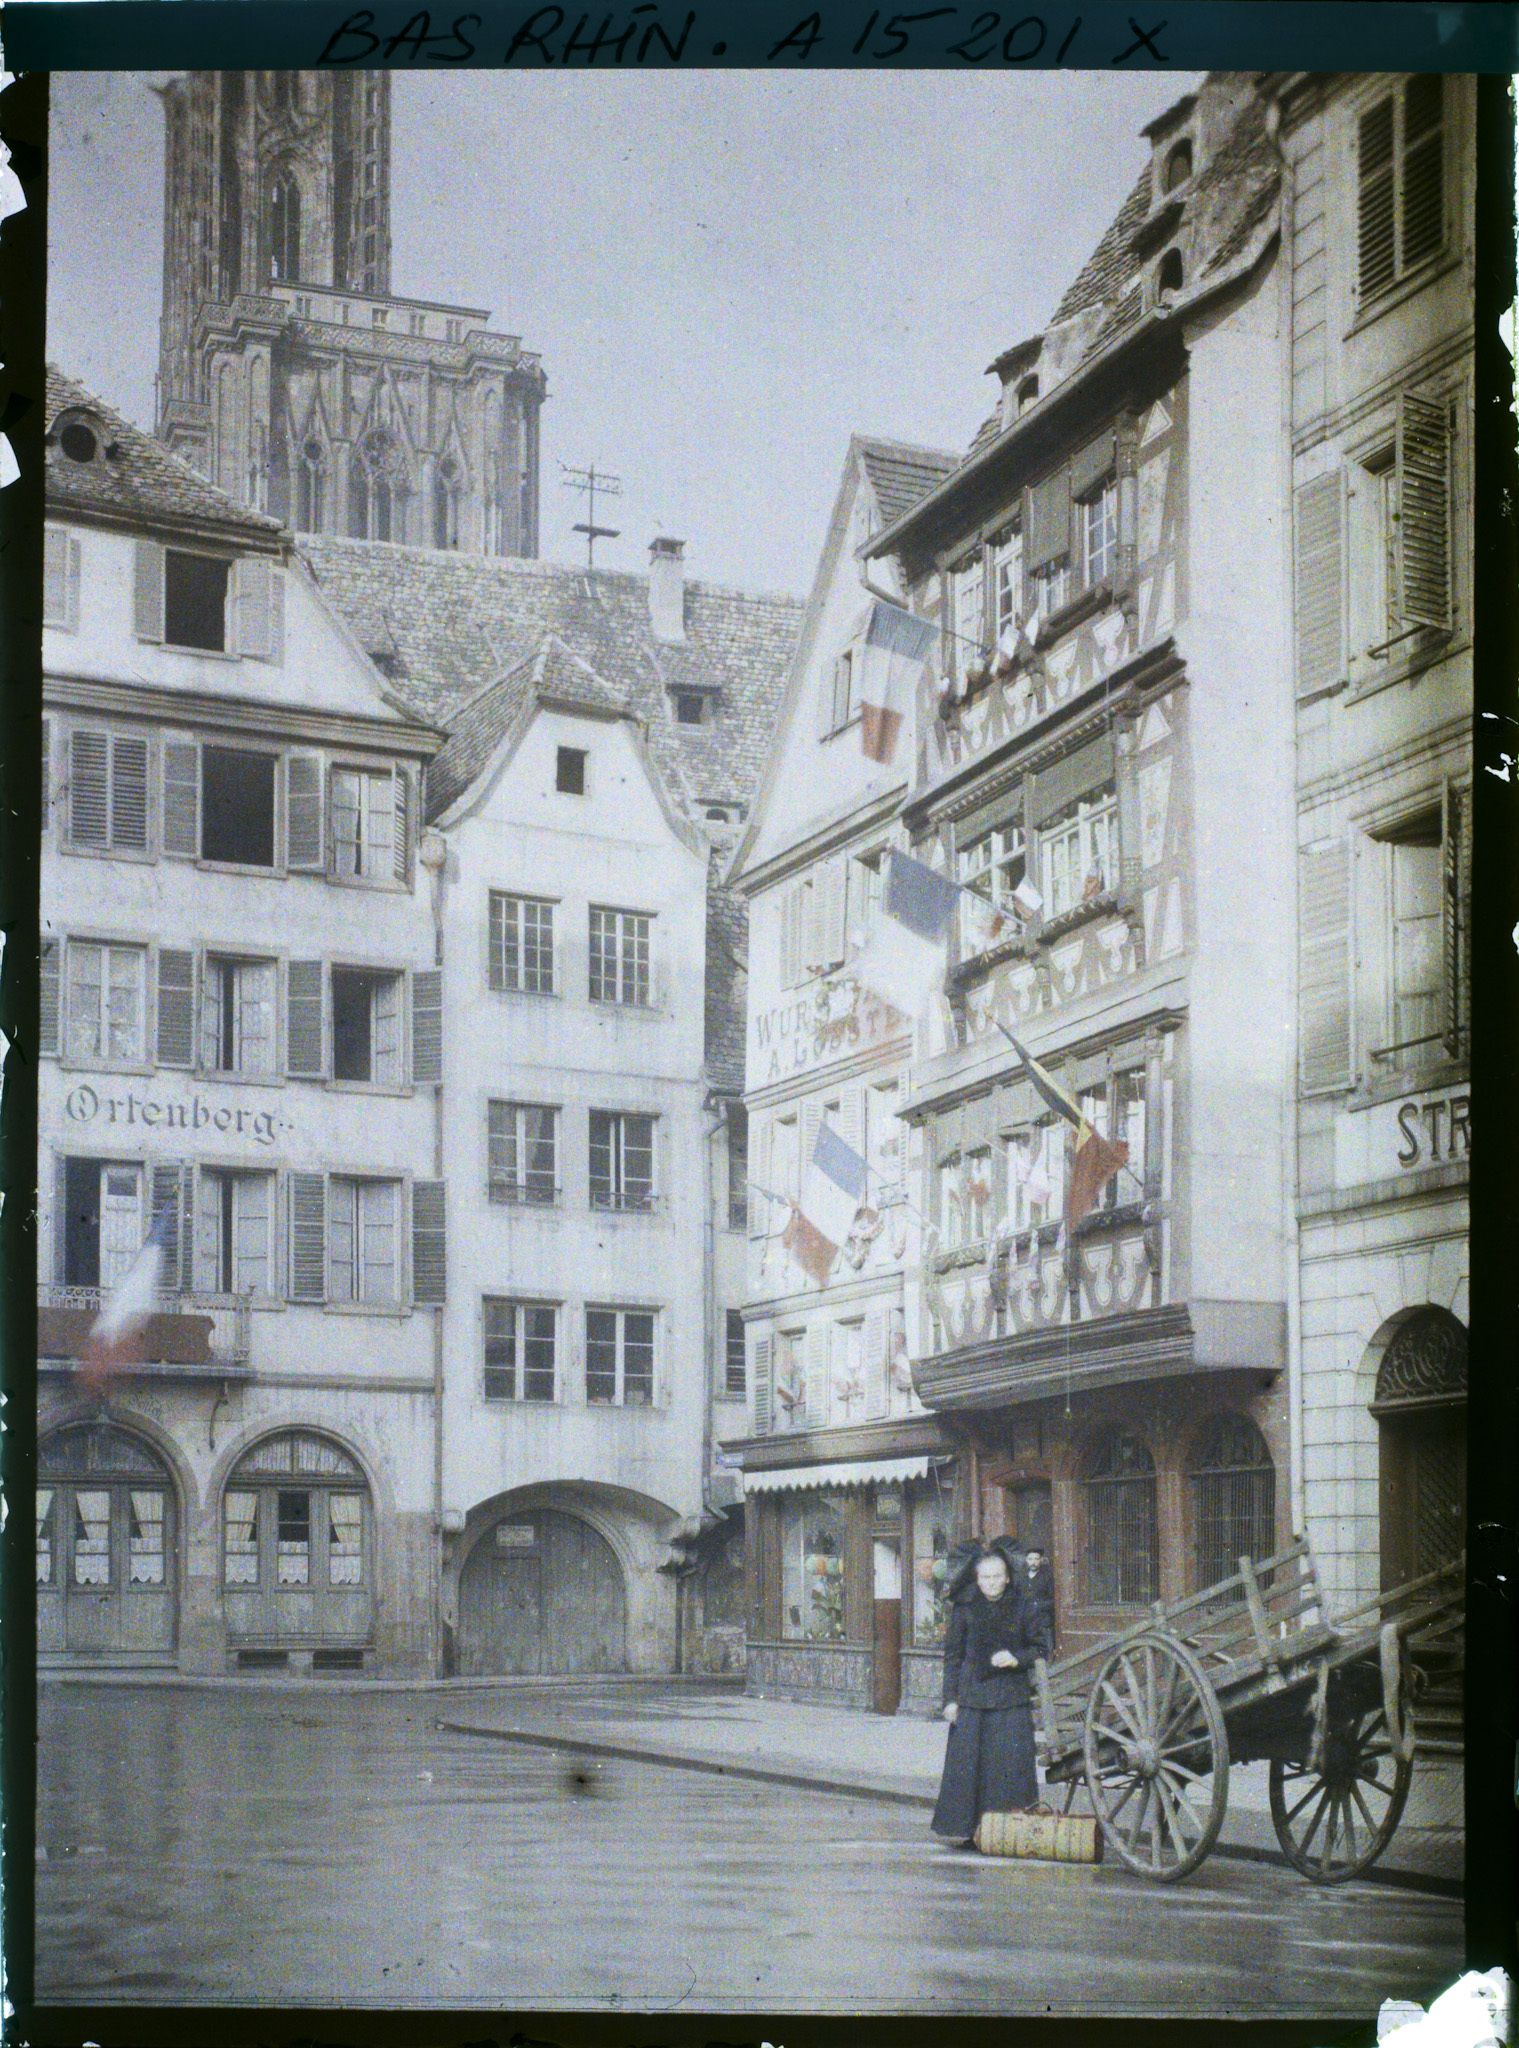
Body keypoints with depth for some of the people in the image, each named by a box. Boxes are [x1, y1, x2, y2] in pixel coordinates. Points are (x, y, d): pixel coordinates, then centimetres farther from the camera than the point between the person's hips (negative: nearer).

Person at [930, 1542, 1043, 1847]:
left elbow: (1038, 1647, 12)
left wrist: (1017, 1659, -9)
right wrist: (950, 1698, -2)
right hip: (973, 1698, -1)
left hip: (1013, 1699, 1)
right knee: (968, 1762, -1)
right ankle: (963, 1826, 6)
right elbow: (952, 1655, 4)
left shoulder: (1021, 1607, 5)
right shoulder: (965, 1609, 2)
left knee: (1013, 1760, -5)